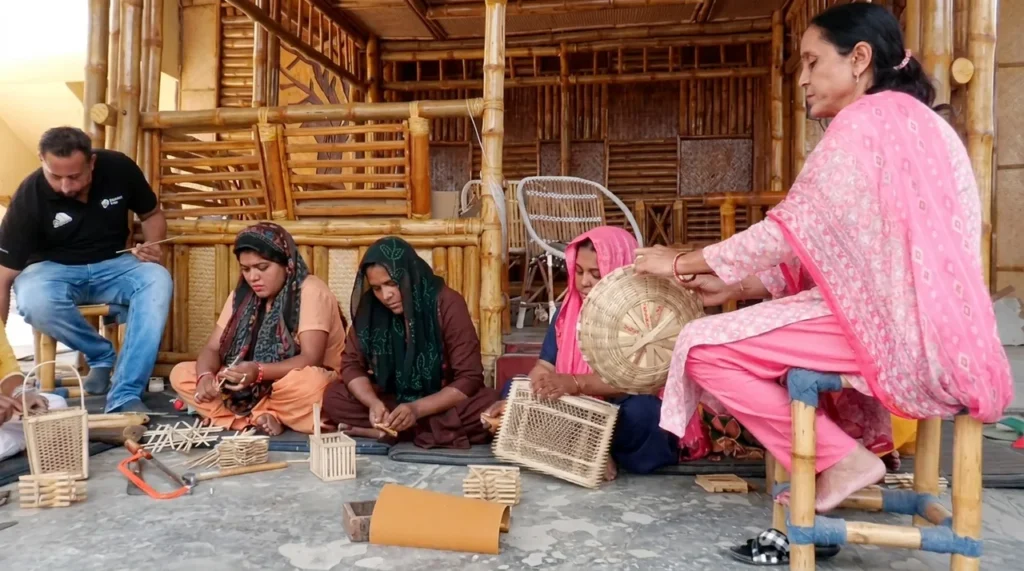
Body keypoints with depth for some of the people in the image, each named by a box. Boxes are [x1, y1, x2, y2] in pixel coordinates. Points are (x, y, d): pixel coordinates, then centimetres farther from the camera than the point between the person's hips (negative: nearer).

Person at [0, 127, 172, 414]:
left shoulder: (119, 168, -15)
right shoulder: (29, 197, -20)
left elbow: (152, 214, 4)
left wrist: (152, 245, -19)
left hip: (113, 264, 2)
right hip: (54, 268, -1)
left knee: (158, 280, -32)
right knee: (36, 303, -37)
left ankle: (124, 396, -33)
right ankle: (102, 355, -7)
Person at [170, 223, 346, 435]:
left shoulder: (311, 292, -16)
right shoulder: (242, 295, 4)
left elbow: (311, 359, -24)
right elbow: (212, 348, 1)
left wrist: (259, 371, -39)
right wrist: (205, 375, -22)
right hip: (254, 389, 6)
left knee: (308, 383, -40)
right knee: (180, 374, -7)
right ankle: (261, 417, -20)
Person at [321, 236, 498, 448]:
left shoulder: (447, 304, -19)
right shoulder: (370, 306, -9)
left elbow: (469, 378, -20)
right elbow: (352, 364, -5)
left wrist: (417, 409, -33)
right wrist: (373, 403, -26)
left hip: (442, 404, -2)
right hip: (393, 402, 3)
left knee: (488, 403, -33)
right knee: (333, 397, -18)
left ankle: (390, 432, -25)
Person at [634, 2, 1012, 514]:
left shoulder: (865, 121, -10)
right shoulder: (914, 122, 20)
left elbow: (789, 232, -13)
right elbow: (825, 250, 15)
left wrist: (681, 263, -1)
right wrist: (733, 288, 10)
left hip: (893, 325, -10)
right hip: (925, 322, 10)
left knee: (704, 347, -11)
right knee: (751, 326, 27)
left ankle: (840, 460, -3)